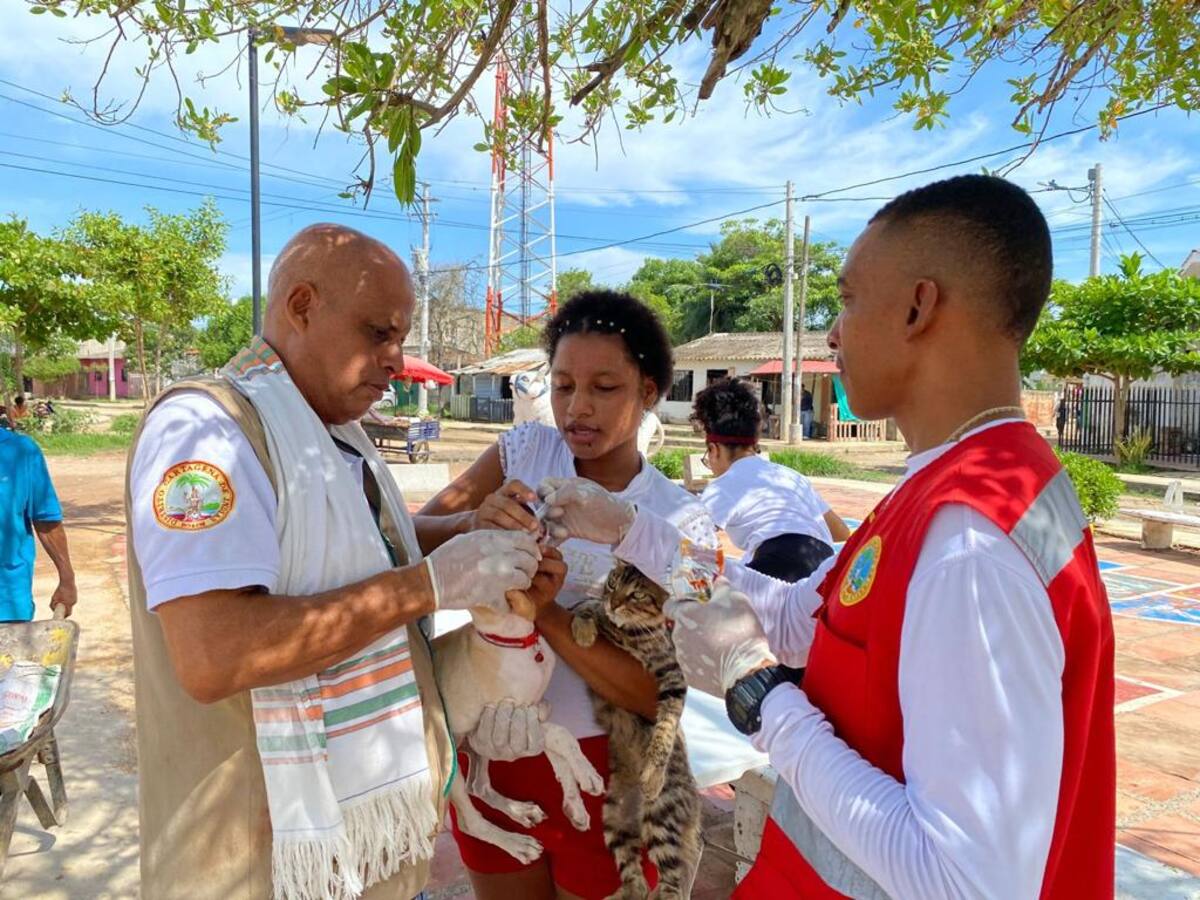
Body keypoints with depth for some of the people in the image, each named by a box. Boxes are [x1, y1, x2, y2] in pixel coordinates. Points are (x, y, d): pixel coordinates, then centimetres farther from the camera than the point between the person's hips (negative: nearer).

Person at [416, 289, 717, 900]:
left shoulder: (681, 525, -12)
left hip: (599, 763, -2)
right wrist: (473, 521, -30)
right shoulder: (524, 450, -5)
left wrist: (543, 610, -29)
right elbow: (413, 534, -9)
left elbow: (655, 693, -17)